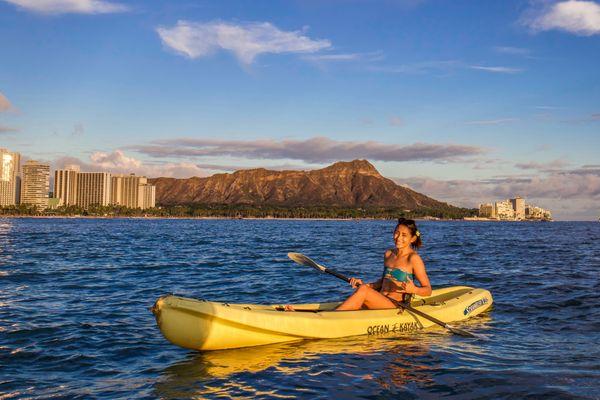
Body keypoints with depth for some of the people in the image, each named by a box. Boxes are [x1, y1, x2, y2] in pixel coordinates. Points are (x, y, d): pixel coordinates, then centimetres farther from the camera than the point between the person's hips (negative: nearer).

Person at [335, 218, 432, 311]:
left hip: (397, 306, -6)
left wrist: (414, 289, -24)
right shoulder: (388, 254, 16)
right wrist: (364, 285, 12)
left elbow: (428, 290, -3)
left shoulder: (413, 258, -5)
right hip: (381, 302, 6)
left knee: (363, 290, -29)